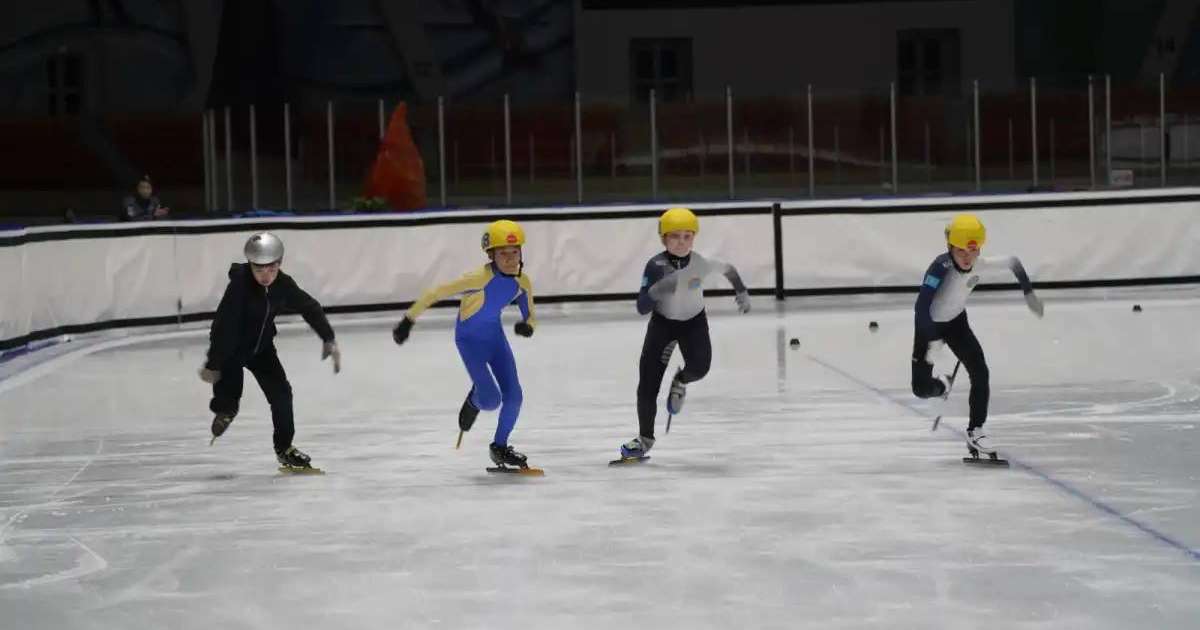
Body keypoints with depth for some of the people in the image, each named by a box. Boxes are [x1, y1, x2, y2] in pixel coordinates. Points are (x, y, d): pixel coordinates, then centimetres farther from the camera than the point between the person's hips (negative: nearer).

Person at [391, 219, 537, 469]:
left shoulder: (522, 282, -11)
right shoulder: (479, 278, -30)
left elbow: (531, 317, 2)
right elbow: (435, 294, -25)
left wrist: (527, 326, -22)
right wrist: (408, 321, -21)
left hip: (495, 336, 5)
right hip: (469, 339, -5)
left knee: (514, 396, -1)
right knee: (491, 400, -14)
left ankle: (500, 447, 22)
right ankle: (474, 401, 25)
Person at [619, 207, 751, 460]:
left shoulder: (702, 264, -22)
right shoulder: (656, 266, -24)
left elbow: (729, 269, 1)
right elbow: (642, 308, -25)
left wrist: (741, 291, 12)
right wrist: (658, 289, -42)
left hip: (694, 322, 0)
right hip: (662, 322, 0)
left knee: (699, 367, -27)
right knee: (647, 384, -6)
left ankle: (680, 381, 13)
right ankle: (645, 438, 15)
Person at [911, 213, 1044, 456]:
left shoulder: (980, 264, -21)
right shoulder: (942, 266, -36)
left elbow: (1013, 262, -3)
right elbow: (921, 306, -39)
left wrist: (1029, 294, -2)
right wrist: (933, 340, -37)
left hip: (956, 321, 4)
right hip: (929, 325, -4)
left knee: (980, 373, -11)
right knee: (922, 389, -4)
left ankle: (975, 431, 4)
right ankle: (942, 385, 34)